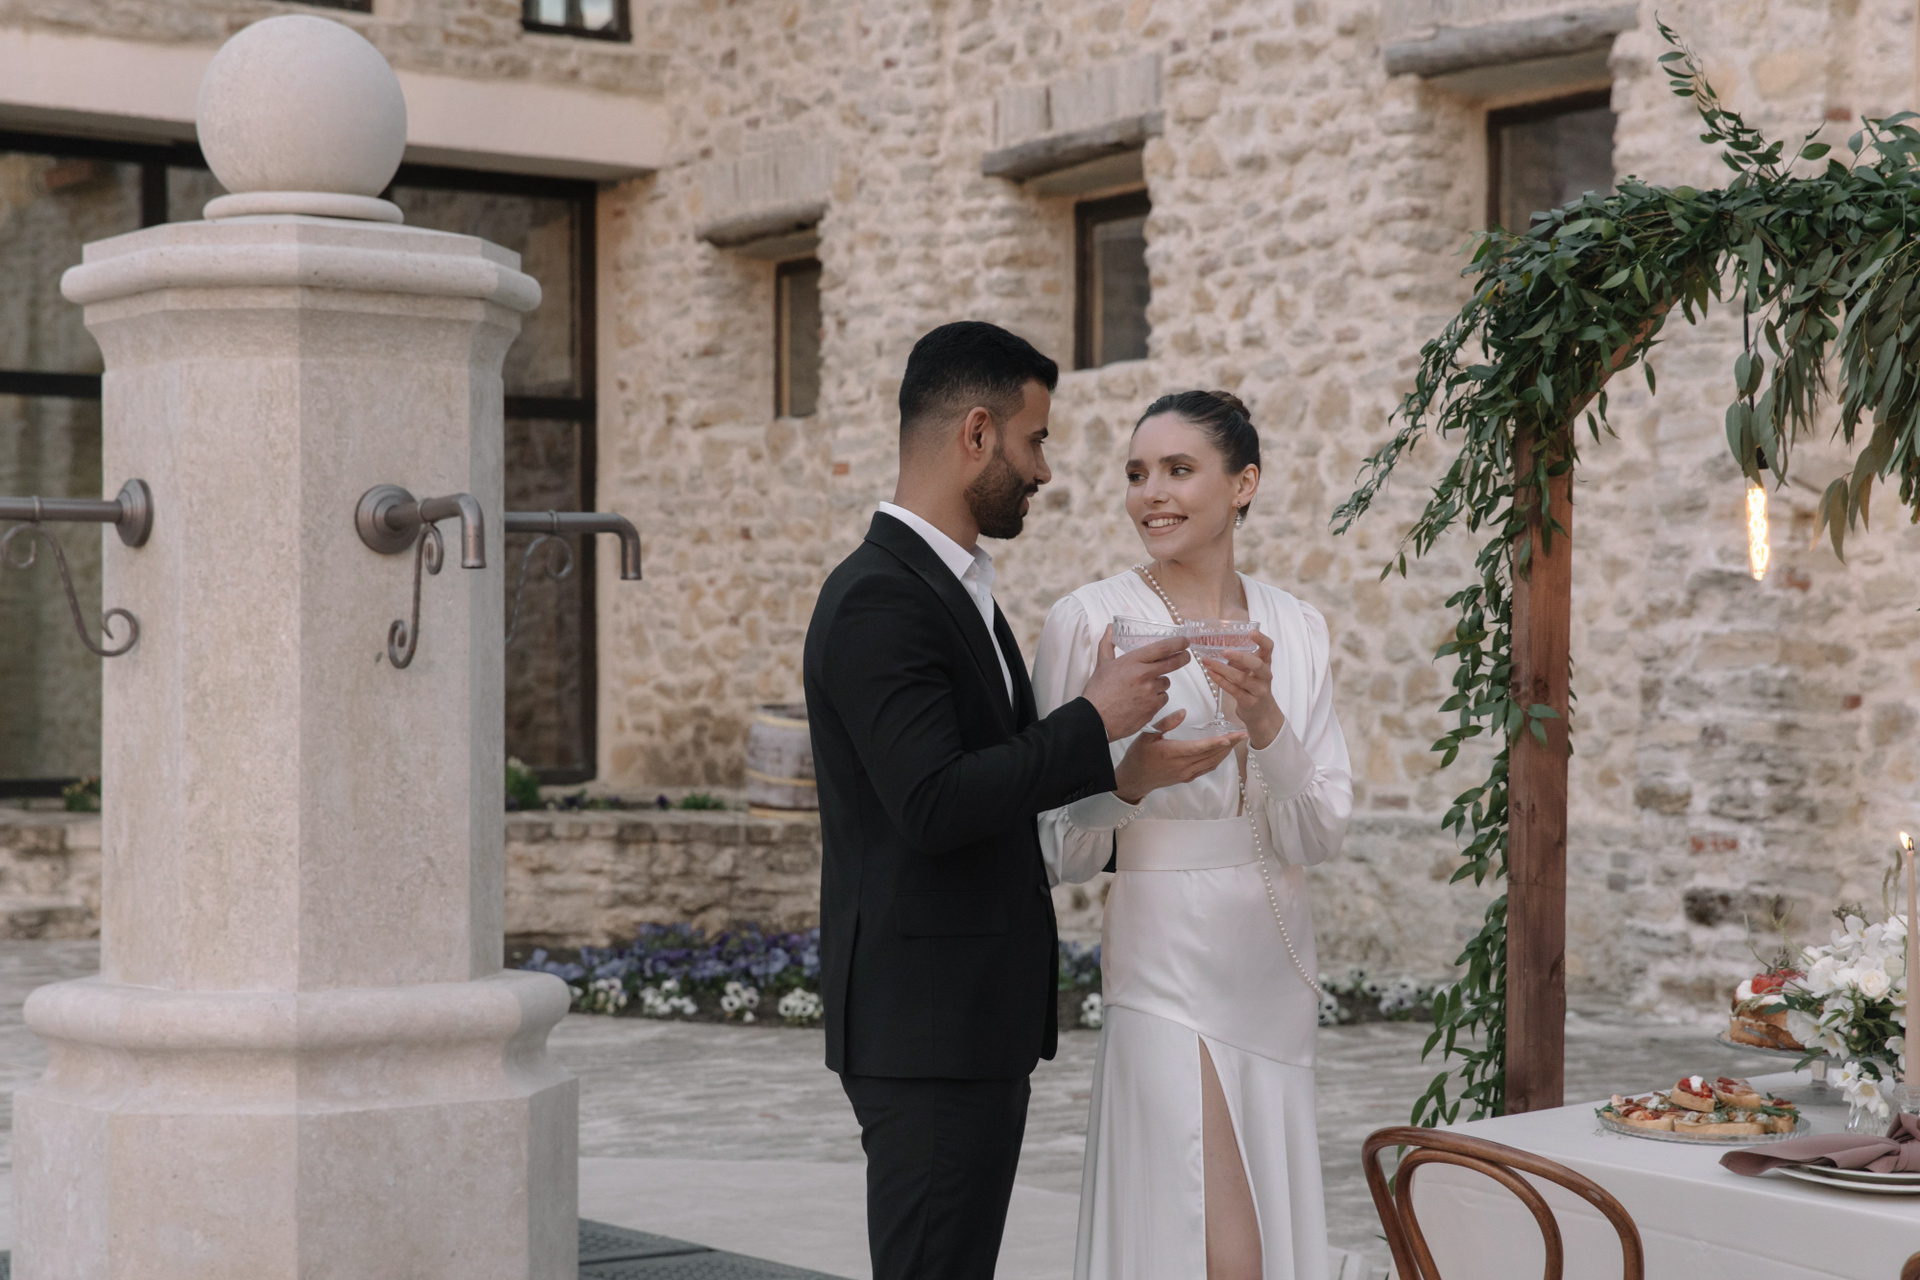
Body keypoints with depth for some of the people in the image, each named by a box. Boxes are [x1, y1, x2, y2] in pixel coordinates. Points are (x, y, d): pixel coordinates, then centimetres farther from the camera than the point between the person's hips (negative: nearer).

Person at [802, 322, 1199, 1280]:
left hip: (981, 1019, 10)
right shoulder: (878, 600, -16)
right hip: (925, 1027, -10)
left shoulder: (953, 587, 16)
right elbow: (934, 806, -25)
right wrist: (1091, 720, -18)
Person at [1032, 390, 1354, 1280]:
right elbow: (1055, 848, -5)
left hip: (1274, 973, 5)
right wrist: (1129, 781, -25)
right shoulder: (1090, 621, -7)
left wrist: (1265, 722, -16)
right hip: (1167, 966, -5)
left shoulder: (1295, 630, 6)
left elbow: (1320, 837, 0)